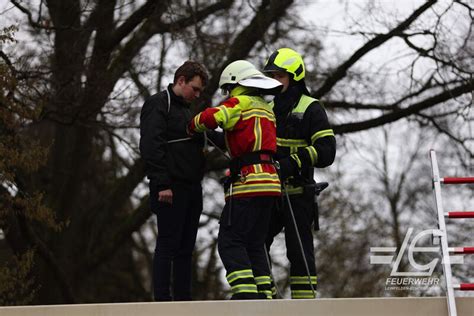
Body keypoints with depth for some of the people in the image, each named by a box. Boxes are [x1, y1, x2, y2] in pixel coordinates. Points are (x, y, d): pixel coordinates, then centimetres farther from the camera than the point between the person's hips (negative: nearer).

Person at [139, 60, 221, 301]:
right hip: (171, 190, -9)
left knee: (186, 248, 8)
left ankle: (183, 299, 10)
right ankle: (162, 299, -6)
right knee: (168, 245, -7)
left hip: (191, 189, 9)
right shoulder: (158, 104, -5)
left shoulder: (186, 109, 24)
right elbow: (151, 147, -15)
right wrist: (162, 184, -21)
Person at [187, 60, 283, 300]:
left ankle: (246, 295, -18)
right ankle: (263, 297, 8)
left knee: (230, 242, -8)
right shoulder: (266, 109, 25)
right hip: (269, 182, 9)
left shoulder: (241, 103, -2)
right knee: (254, 245, 13)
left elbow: (211, 118, -17)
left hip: (248, 181, -9)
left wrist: (192, 127, 2)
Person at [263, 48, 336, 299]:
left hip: (297, 194, -7)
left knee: (299, 251, -5)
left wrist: (294, 162, -24)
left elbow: (326, 151, -13)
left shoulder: (311, 109, -4)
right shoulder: (270, 108, 17)